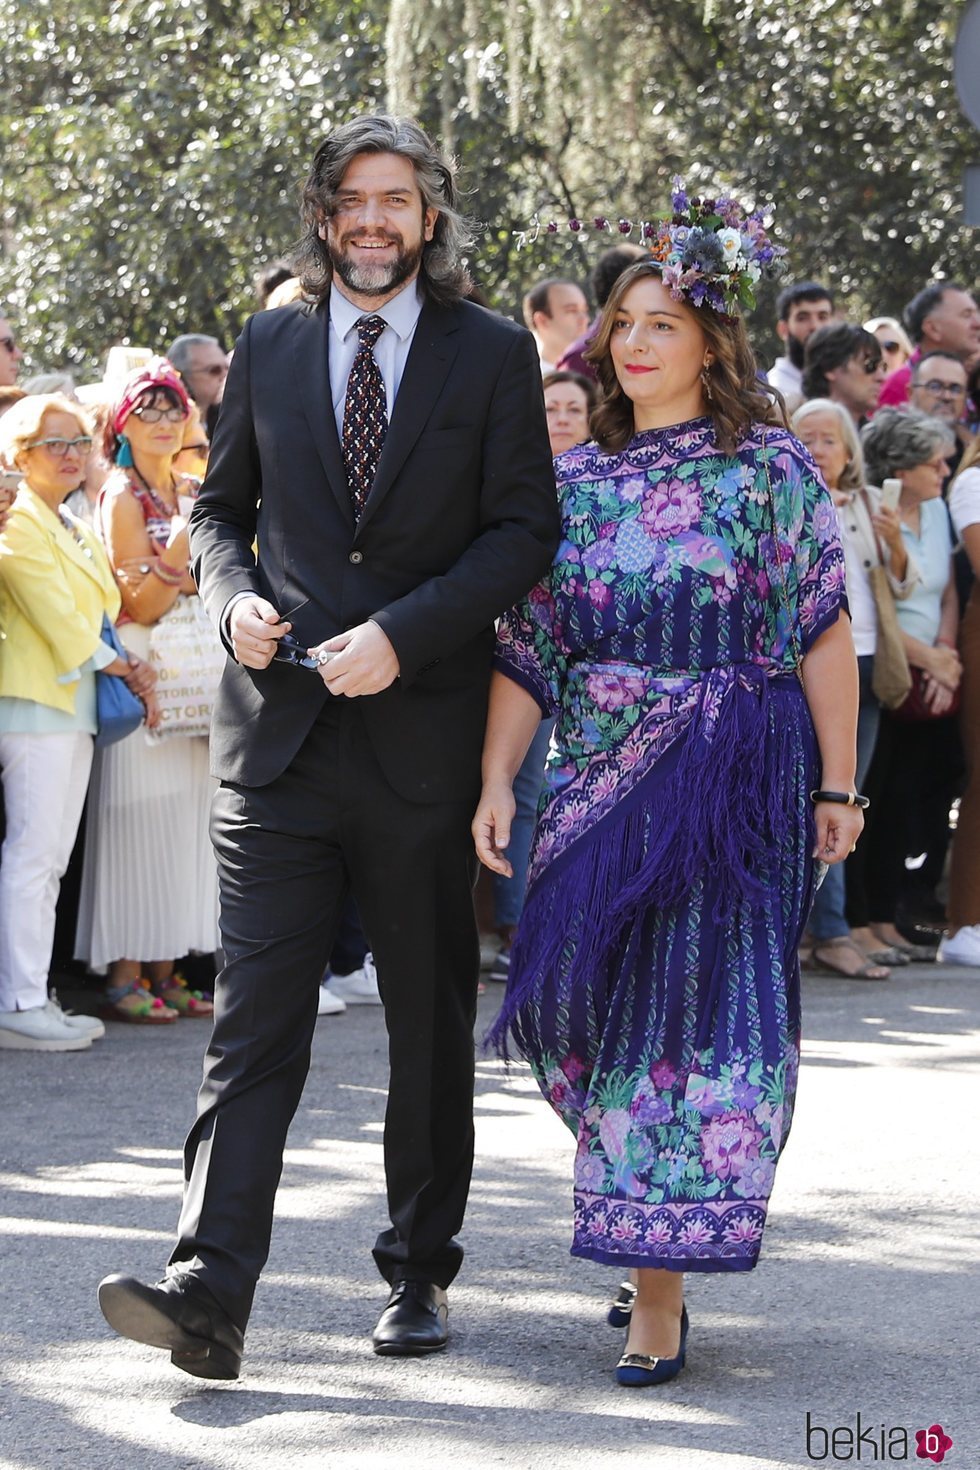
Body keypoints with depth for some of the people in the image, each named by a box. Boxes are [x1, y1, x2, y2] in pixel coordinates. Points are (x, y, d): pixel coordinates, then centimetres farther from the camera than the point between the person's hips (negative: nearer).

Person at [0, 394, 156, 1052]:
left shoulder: (78, 530, 20)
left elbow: (99, 610, 20)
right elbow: (56, 616, -13)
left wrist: (130, 666, 2)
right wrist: (119, 667, -5)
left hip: (78, 703, 9)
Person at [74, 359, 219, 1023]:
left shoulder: (190, 491, 16)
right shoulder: (123, 495, -5)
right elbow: (142, 604, -12)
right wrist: (184, 543, -22)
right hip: (142, 665, -7)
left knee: (182, 814, 5)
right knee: (139, 816, -7)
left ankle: (163, 968, 8)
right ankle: (124, 975, -4)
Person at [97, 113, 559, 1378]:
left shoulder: (492, 354, 2)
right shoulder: (268, 348, 10)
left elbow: (524, 531, -3)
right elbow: (220, 505, 18)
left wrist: (402, 633, -14)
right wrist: (235, 598, -3)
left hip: (423, 735, -1)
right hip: (278, 724, 1)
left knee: (431, 1020, 10)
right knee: (255, 1011, -8)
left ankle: (420, 1271, 23)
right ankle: (209, 1293, -14)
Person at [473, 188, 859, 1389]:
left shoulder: (767, 468, -1)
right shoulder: (577, 478, 9)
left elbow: (824, 633, -2)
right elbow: (525, 647, 7)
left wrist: (836, 785, -6)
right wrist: (496, 783, -3)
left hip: (728, 779, -4)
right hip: (597, 780, 4)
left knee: (693, 1004, -6)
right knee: (586, 1006, 5)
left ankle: (660, 1287, -2)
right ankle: (649, 1243, 25)